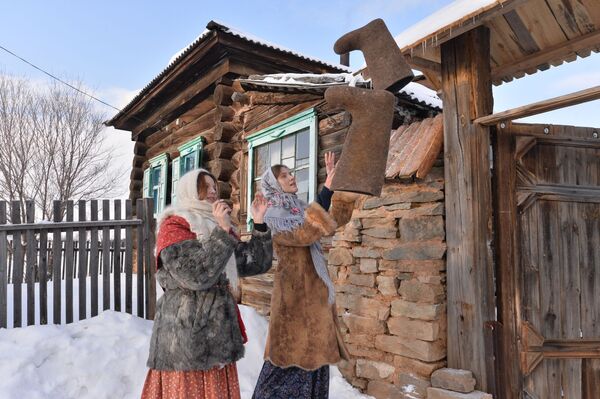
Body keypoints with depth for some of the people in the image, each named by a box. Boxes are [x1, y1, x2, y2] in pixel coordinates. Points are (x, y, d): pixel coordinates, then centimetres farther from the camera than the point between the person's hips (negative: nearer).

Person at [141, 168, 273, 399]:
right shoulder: (173, 226, -6)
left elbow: (258, 263, 12)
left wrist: (259, 223, 4)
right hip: (186, 333, -7)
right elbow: (196, 275, -21)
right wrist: (223, 231, -20)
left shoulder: (217, 228, 15)